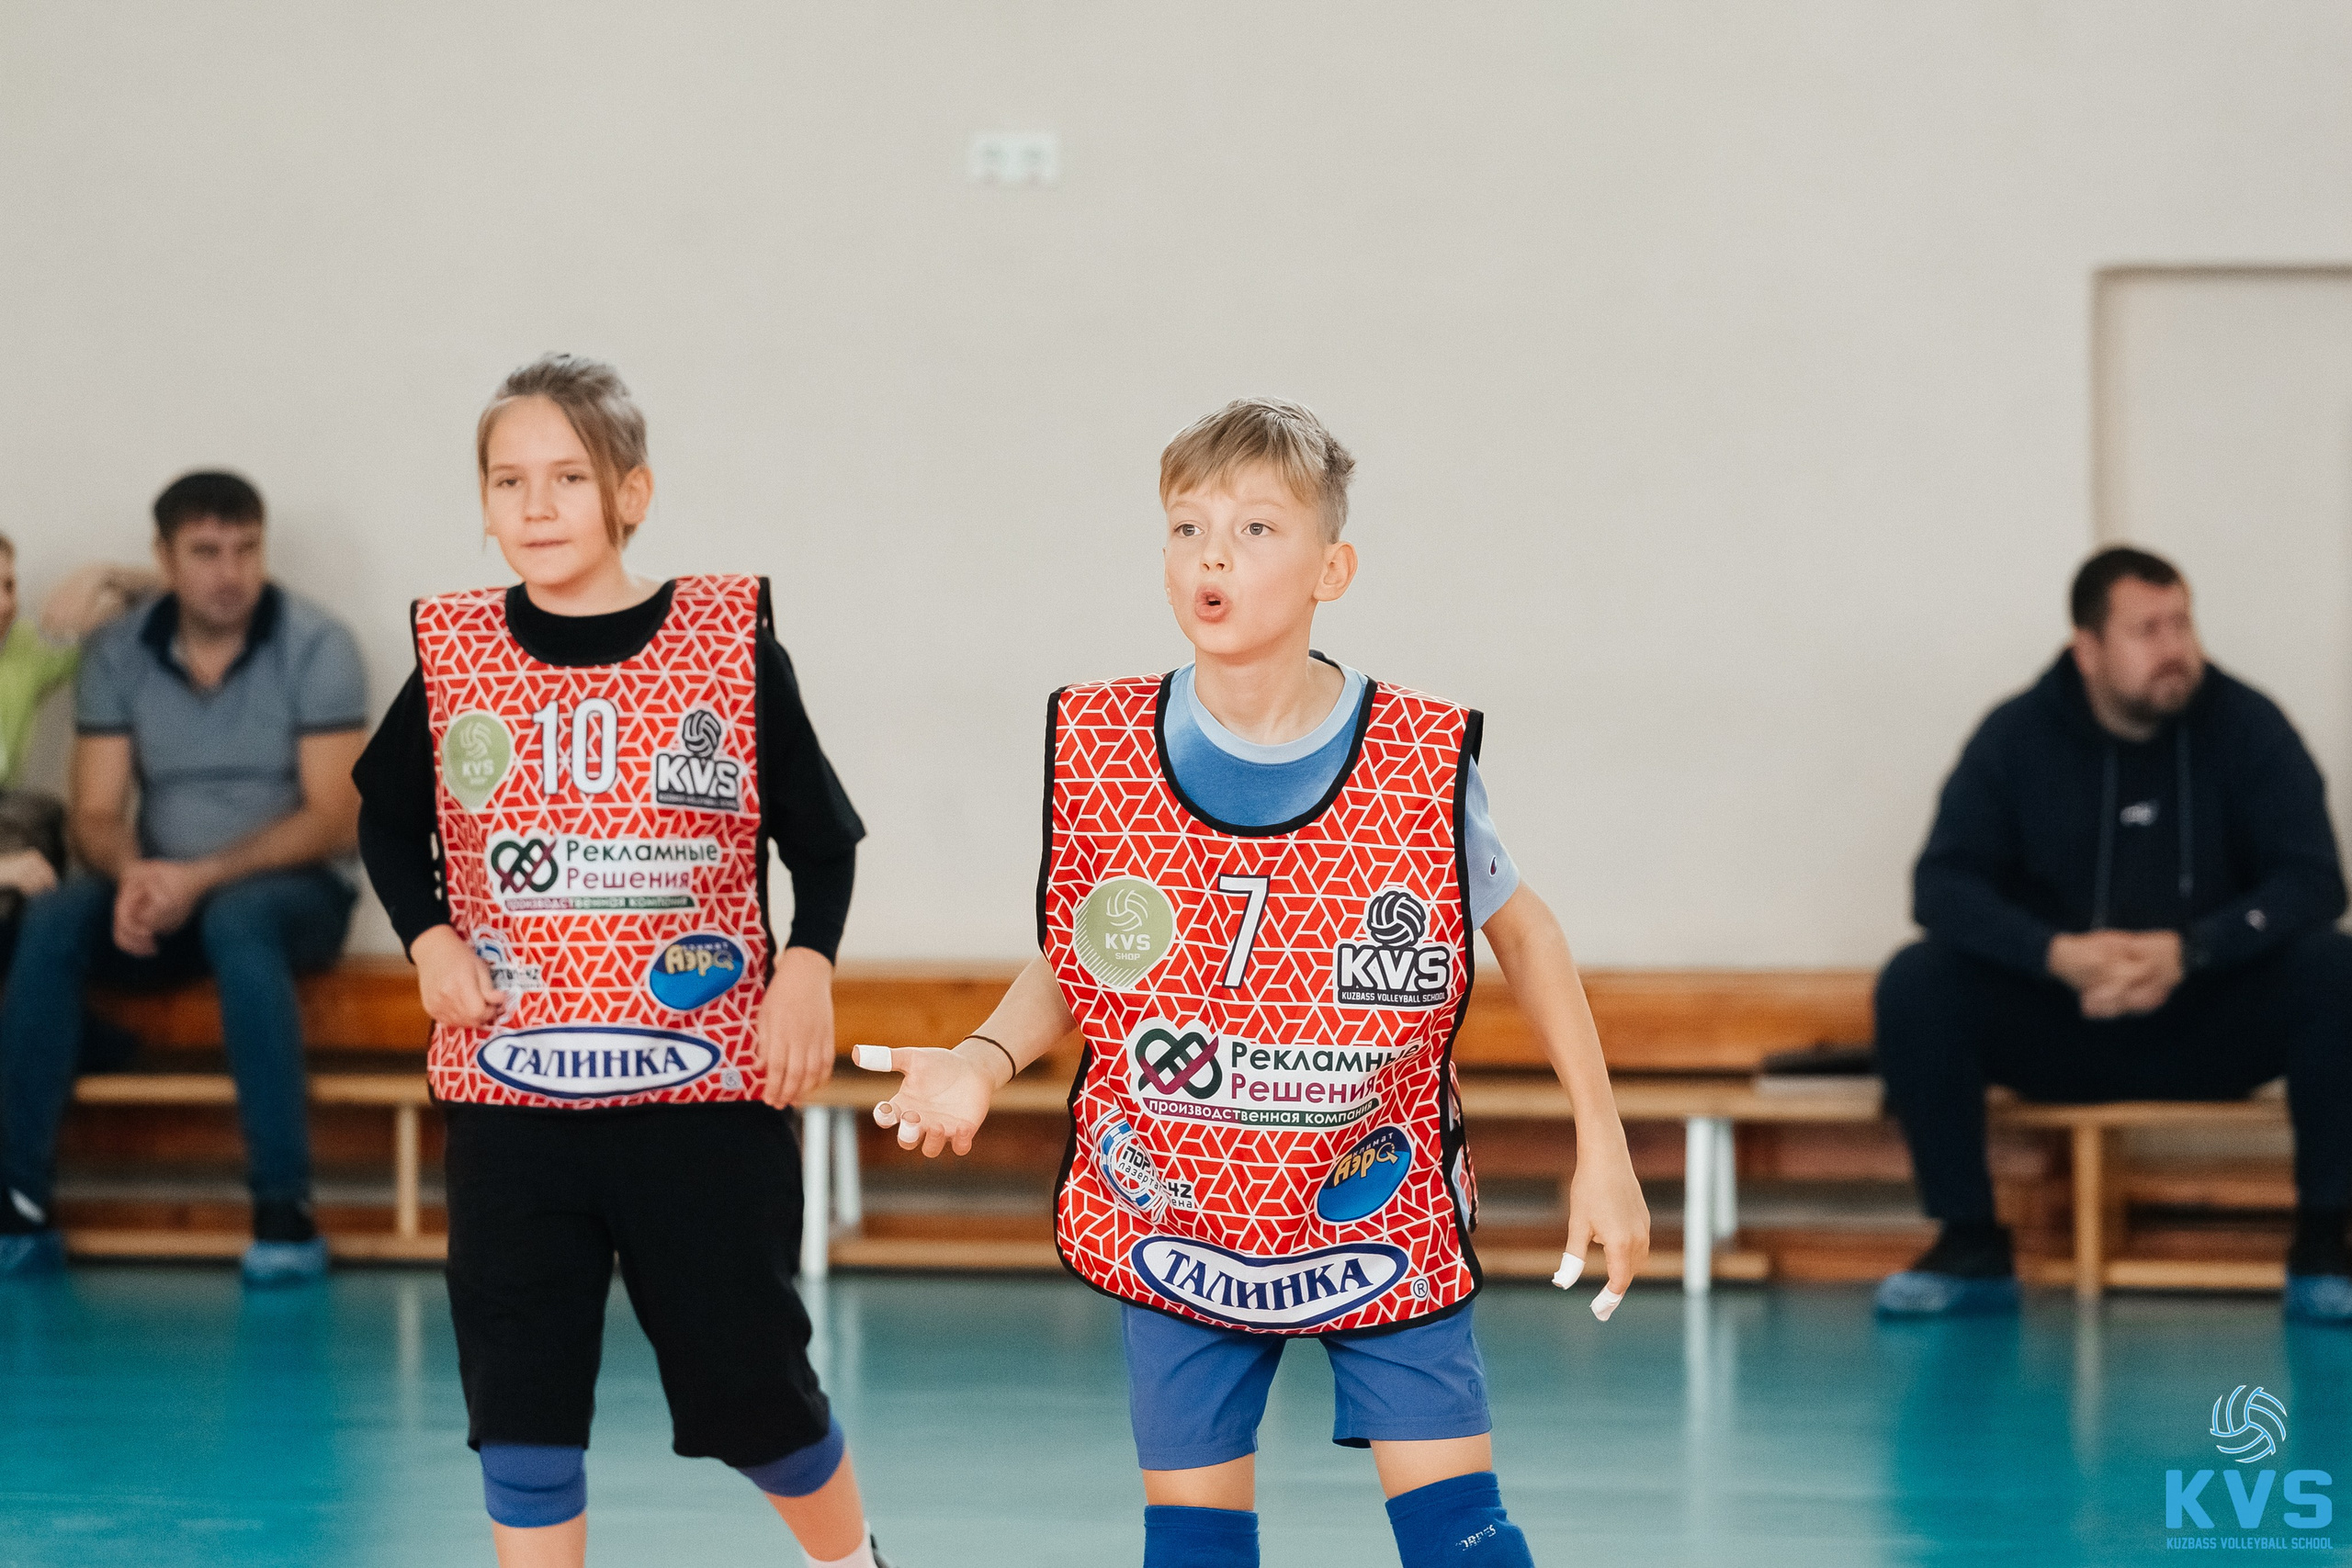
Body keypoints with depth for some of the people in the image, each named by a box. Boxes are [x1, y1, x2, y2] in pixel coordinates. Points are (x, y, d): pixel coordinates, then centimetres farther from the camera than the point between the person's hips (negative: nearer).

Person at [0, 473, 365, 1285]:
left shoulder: (316, 645, -8)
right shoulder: (116, 653, 2)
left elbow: (332, 818, -13)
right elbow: (95, 813, -1)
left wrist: (202, 877, -26)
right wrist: (133, 874, -25)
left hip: (290, 890, -3)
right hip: (164, 894, 3)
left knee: (237, 919, -38)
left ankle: (285, 1210, -36)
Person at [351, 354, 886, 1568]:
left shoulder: (729, 637, -4)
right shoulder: (454, 656, 1)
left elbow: (821, 835, 2)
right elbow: (387, 822, 15)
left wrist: (806, 967, -13)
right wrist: (430, 939, -2)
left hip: (703, 1077, -2)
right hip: (508, 1090, 2)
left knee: (749, 1379, 6)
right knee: (520, 1393, 1)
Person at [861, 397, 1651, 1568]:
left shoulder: (1424, 760, -14)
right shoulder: (1096, 748, -9)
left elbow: (1519, 929, 3)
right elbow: (1070, 967, 3)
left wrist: (1601, 1143, 1)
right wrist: (983, 1060, -16)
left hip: (1379, 1222, -1)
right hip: (1176, 1225, 2)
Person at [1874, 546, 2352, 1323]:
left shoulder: (2247, 727, -6)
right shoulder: (2017, 736, -4)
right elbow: (1942, 883, -11)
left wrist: (2189, 951, -31)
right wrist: (2057, 954, -30)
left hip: (2211, 1031, 0)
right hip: (2058, 1030, 1)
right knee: (1914, 984, -25)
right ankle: (1971, 1249, -13)